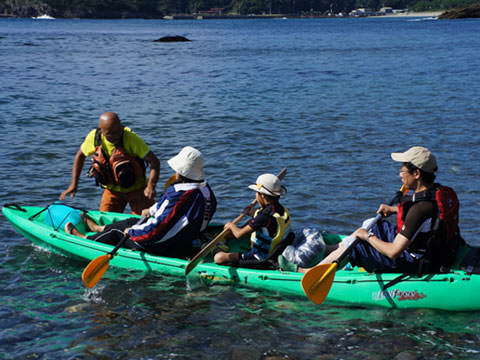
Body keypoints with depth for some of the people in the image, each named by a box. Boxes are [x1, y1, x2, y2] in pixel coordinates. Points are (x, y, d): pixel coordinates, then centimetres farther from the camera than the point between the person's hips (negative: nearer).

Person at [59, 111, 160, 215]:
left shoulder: (131, 137, -25)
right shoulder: (94, 137, -14)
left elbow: (154, 161, -26)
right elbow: (80, 156, 6)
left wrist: (151, 186, -42)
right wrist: (73, 184, 2)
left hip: (136, 188, -3)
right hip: (112, 189, 3)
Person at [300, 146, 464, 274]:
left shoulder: (420, 209, -32)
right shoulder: (441, 192, -4)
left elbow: (393, 252, -30)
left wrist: (368, 237, -13)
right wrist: (395, 209, 17)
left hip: (412, 263, -9)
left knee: (350, 245, 0)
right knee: (370, 224, 21)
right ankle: (329, 249, 40)